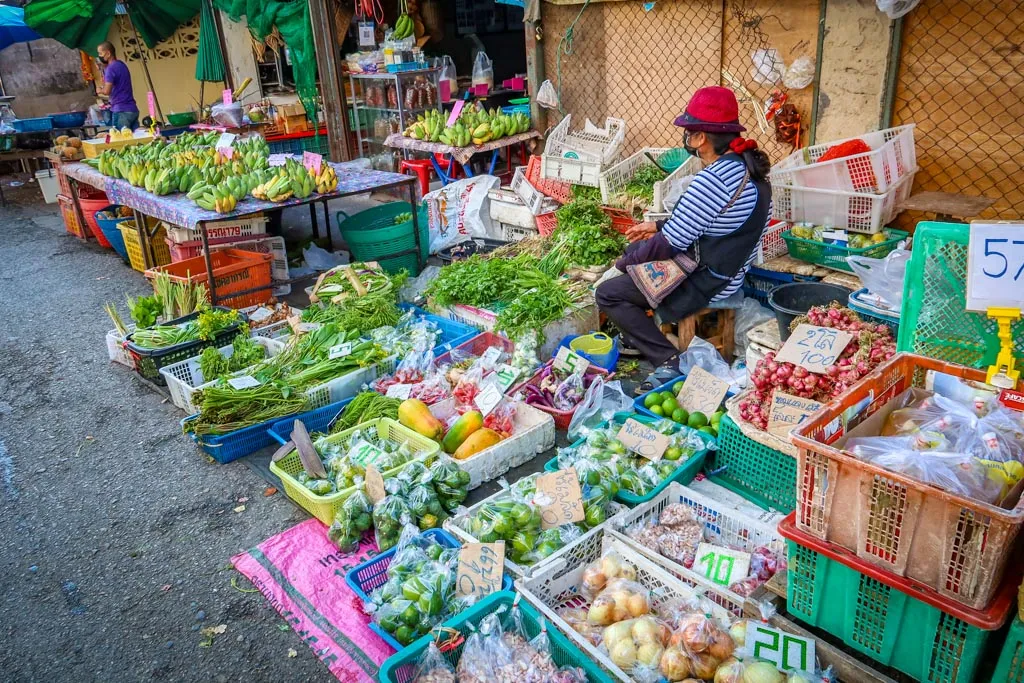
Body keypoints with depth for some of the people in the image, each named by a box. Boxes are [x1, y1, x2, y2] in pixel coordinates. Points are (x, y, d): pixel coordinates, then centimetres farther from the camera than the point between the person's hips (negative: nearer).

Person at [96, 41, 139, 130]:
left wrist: (100, 90, 4)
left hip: (121, 111, -8)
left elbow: (107, 91, -17)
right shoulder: (121, 64, 16)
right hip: (133, 109, 8)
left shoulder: (111, 68, -10)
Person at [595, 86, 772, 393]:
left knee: (606, 294, -6)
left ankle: (669, 361, -8)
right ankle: (637, 334, 29)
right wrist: (658, 225, 17)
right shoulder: (748, 166, 3)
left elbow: (671, 242, -22)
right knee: (636, 248, 25)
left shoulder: (712, 179, -27)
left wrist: (626, 261, -6)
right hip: (728, 270, 10)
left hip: (704, 281, -10)